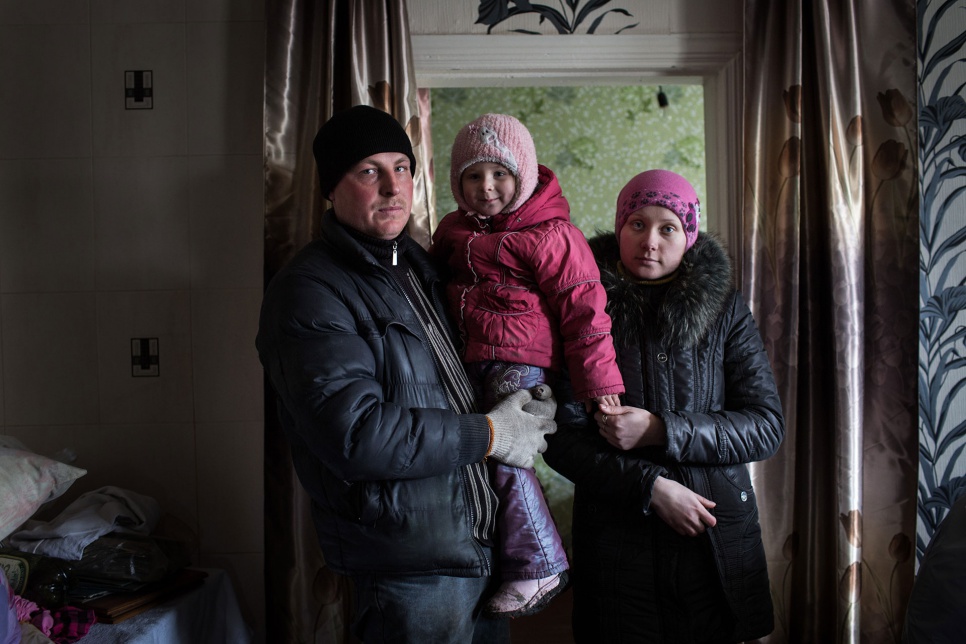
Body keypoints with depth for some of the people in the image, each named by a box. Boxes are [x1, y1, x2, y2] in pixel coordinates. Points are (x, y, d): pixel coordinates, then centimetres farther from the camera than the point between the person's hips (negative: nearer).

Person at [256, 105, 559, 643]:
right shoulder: (309, 291, -15)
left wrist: (529, 399, 4)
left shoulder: (420, 264, 11)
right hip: (410, 568, -8)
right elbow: (354, 433, -26)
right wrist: (489, 434, -17)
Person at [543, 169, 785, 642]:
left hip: (717, 543, 1)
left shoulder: (725, 310, 3)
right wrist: (650, 487, -16)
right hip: (617, 542, -1)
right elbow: (560, 438, -4)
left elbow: (767, 426, -3)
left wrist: (660, 430, -15)